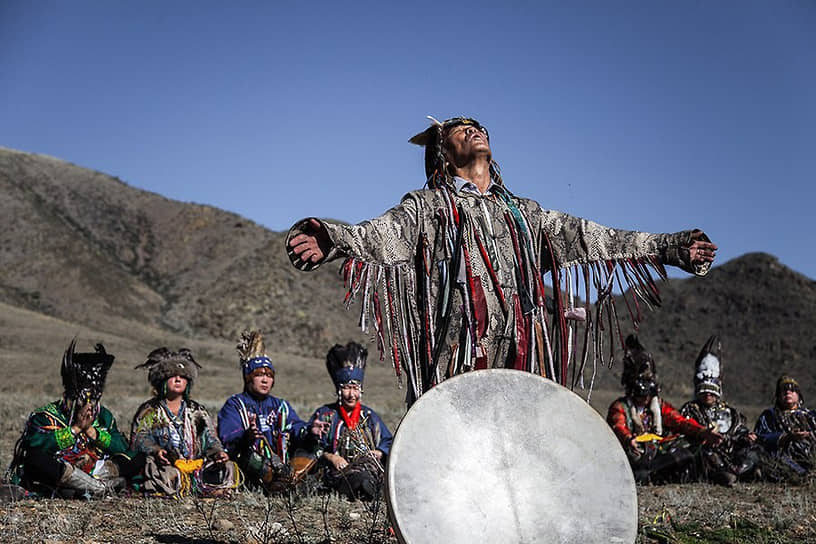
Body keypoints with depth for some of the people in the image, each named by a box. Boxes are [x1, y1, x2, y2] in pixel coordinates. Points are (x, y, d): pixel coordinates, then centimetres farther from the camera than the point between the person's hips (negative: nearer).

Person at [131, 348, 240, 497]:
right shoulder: (149, 411, 15)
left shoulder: (197, 411, 24)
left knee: (228, 468, -22)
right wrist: (155, 451, -22)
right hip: (167, 465, -3)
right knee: (152, 469, -37)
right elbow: (140, 438, 0)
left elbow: (209, 439, 16)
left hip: (197, 464, 3)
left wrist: (218, 452, -7)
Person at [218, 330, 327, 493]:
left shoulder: (282, 406, 25)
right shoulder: (235, 404, 11)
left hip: (283, 466, 4)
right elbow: (227, 439, -5)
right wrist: (246, 437, -26)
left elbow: (298, 430, 9)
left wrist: (309, 433, -14)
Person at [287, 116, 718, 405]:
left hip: (520, 352, 4)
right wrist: (334, 240, -31)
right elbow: (383, 233, -8)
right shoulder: (427, 206, 12)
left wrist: (667, 247, 22)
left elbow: (586, 237, 25)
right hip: (456, 353, -4)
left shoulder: (522, 212, 27)